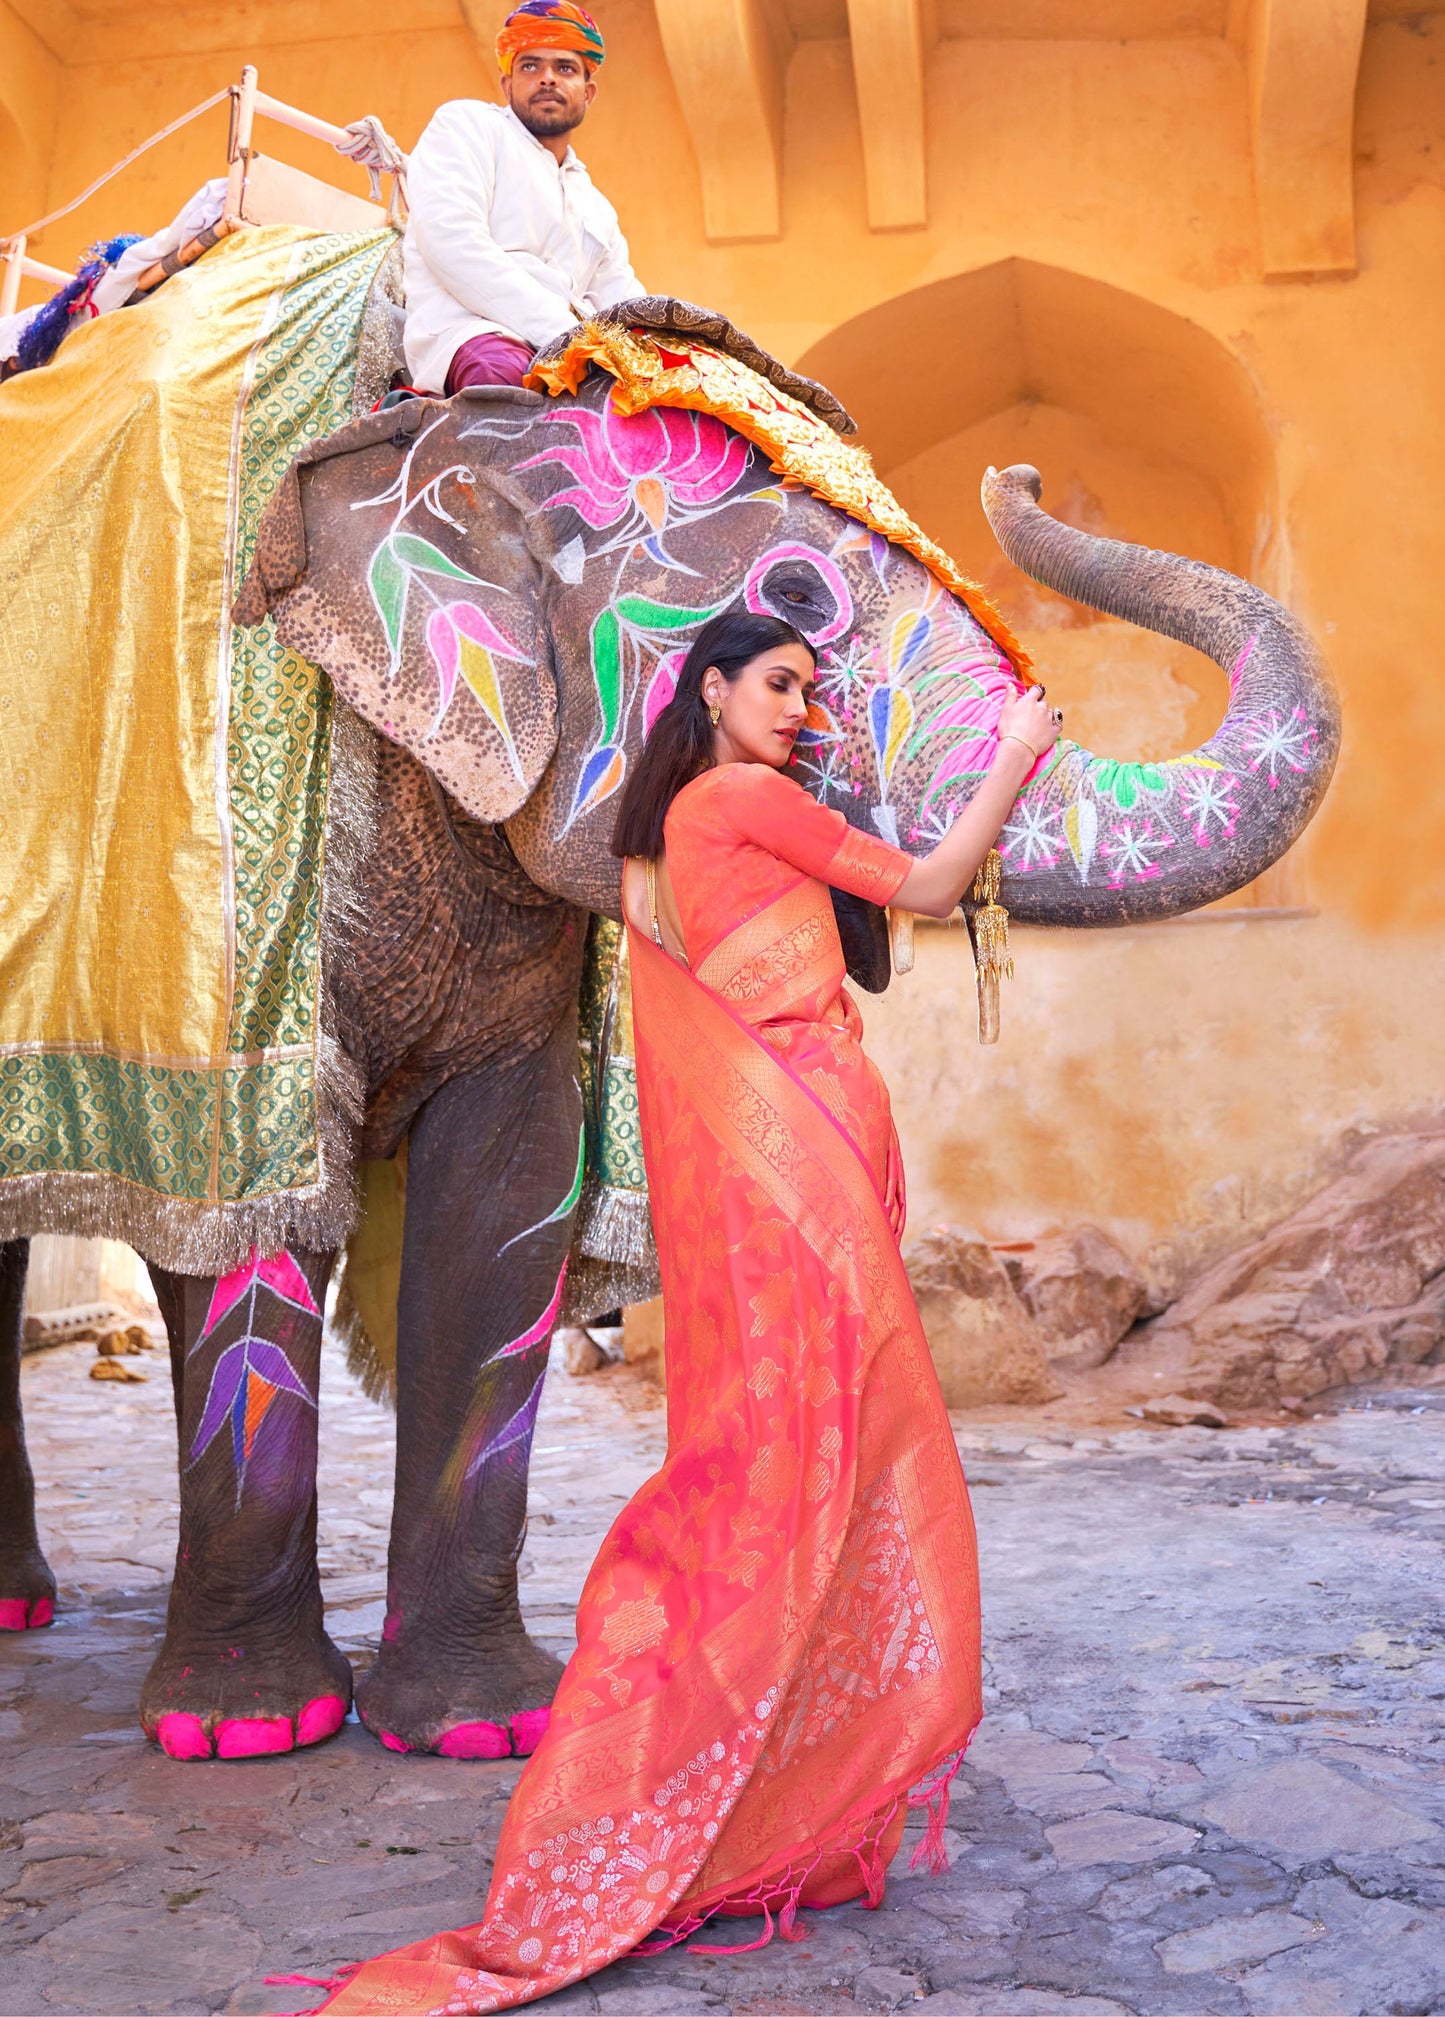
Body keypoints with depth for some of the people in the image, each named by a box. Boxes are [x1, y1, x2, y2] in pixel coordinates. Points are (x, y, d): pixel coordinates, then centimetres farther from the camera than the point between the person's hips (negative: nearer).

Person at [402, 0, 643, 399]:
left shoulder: (597, 209, 36)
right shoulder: (467, 123, 14)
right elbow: (450, 239, -5)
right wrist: (561, 328, -15)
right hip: (467, 334, -6)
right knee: (502, 369, -43)